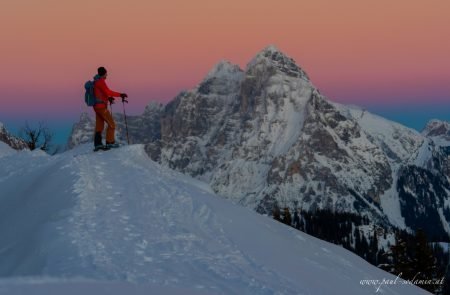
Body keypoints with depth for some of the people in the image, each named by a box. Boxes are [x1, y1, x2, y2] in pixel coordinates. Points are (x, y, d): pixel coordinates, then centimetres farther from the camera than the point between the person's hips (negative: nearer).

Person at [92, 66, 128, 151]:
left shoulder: (96, 82, 14)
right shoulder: (100, 81, -15)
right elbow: (108, 91, -25)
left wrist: (108, 98, 24)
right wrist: (120, 94, -23)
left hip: (97, 106, 10)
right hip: (101, 106, -10)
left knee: (99, 126, 11)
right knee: (111, 124, -4)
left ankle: (97, 144, 12)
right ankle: (110, 142, -5)